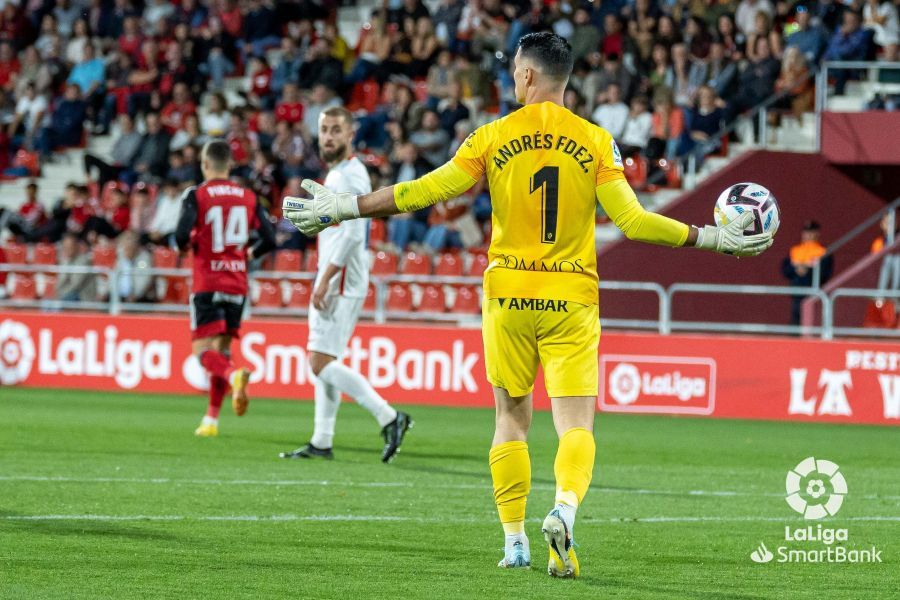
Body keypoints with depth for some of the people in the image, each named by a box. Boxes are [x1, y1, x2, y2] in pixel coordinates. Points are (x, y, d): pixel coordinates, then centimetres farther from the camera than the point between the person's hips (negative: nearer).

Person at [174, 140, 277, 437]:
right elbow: (269, 239, 2)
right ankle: (211, 419, 11)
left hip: (206, 283, -4)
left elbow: (182, 237, -17)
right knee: (222, 349, 12)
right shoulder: (248, 197, 6)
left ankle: (234, 375, -37)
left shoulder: (196, 195, -6)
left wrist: (186, 244, 6)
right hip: (237, 284, 4)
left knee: (204, 350, -6)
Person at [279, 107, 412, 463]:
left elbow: (351, 233, -22)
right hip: (334, 282, 11)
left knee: (322, 363, -14)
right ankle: (321, 443, 14)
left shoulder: (350, 175, -13)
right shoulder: (336, 175, 19)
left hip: (341, 282, -11)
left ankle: (388, 417, -16)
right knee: (321, 361, 11)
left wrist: (325, 279, -24)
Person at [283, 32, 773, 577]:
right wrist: (712, 239, 1)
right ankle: (565, 507, -30)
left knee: (512, 418, 14)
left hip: (509, 294, 1)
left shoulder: (494, 138, -2)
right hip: (572, 299, -1)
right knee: (576, 424, -2)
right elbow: (632, 220, -7)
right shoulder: (596, 142, -2)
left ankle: (515, 540, 14)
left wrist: (345, 208, 6)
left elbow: (425, 192, -3)